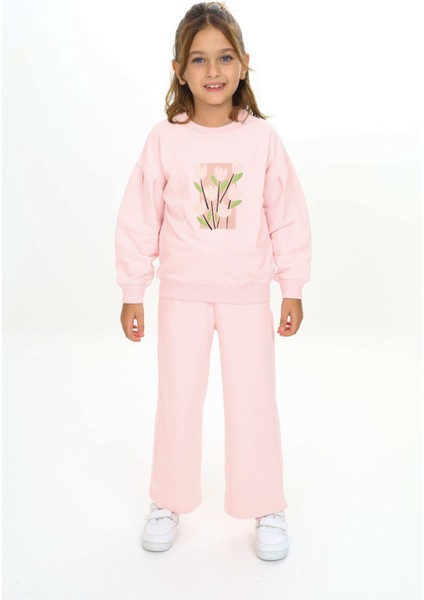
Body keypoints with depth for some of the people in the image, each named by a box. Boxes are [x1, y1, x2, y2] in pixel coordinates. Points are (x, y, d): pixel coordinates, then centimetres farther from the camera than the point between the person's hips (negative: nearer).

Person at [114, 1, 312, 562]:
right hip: (183, 293, 1)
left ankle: (267, 509, 28)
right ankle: (168, 503, 32)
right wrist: (133, 294, 0)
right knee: (178, 401, 12)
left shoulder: (263, 138, -6)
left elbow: (288, 218, 0)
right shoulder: (164, 140, -7)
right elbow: (139, 219, -2)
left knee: (254, 401, 8)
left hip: (248, 294, 0)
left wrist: (293, 290, 2)